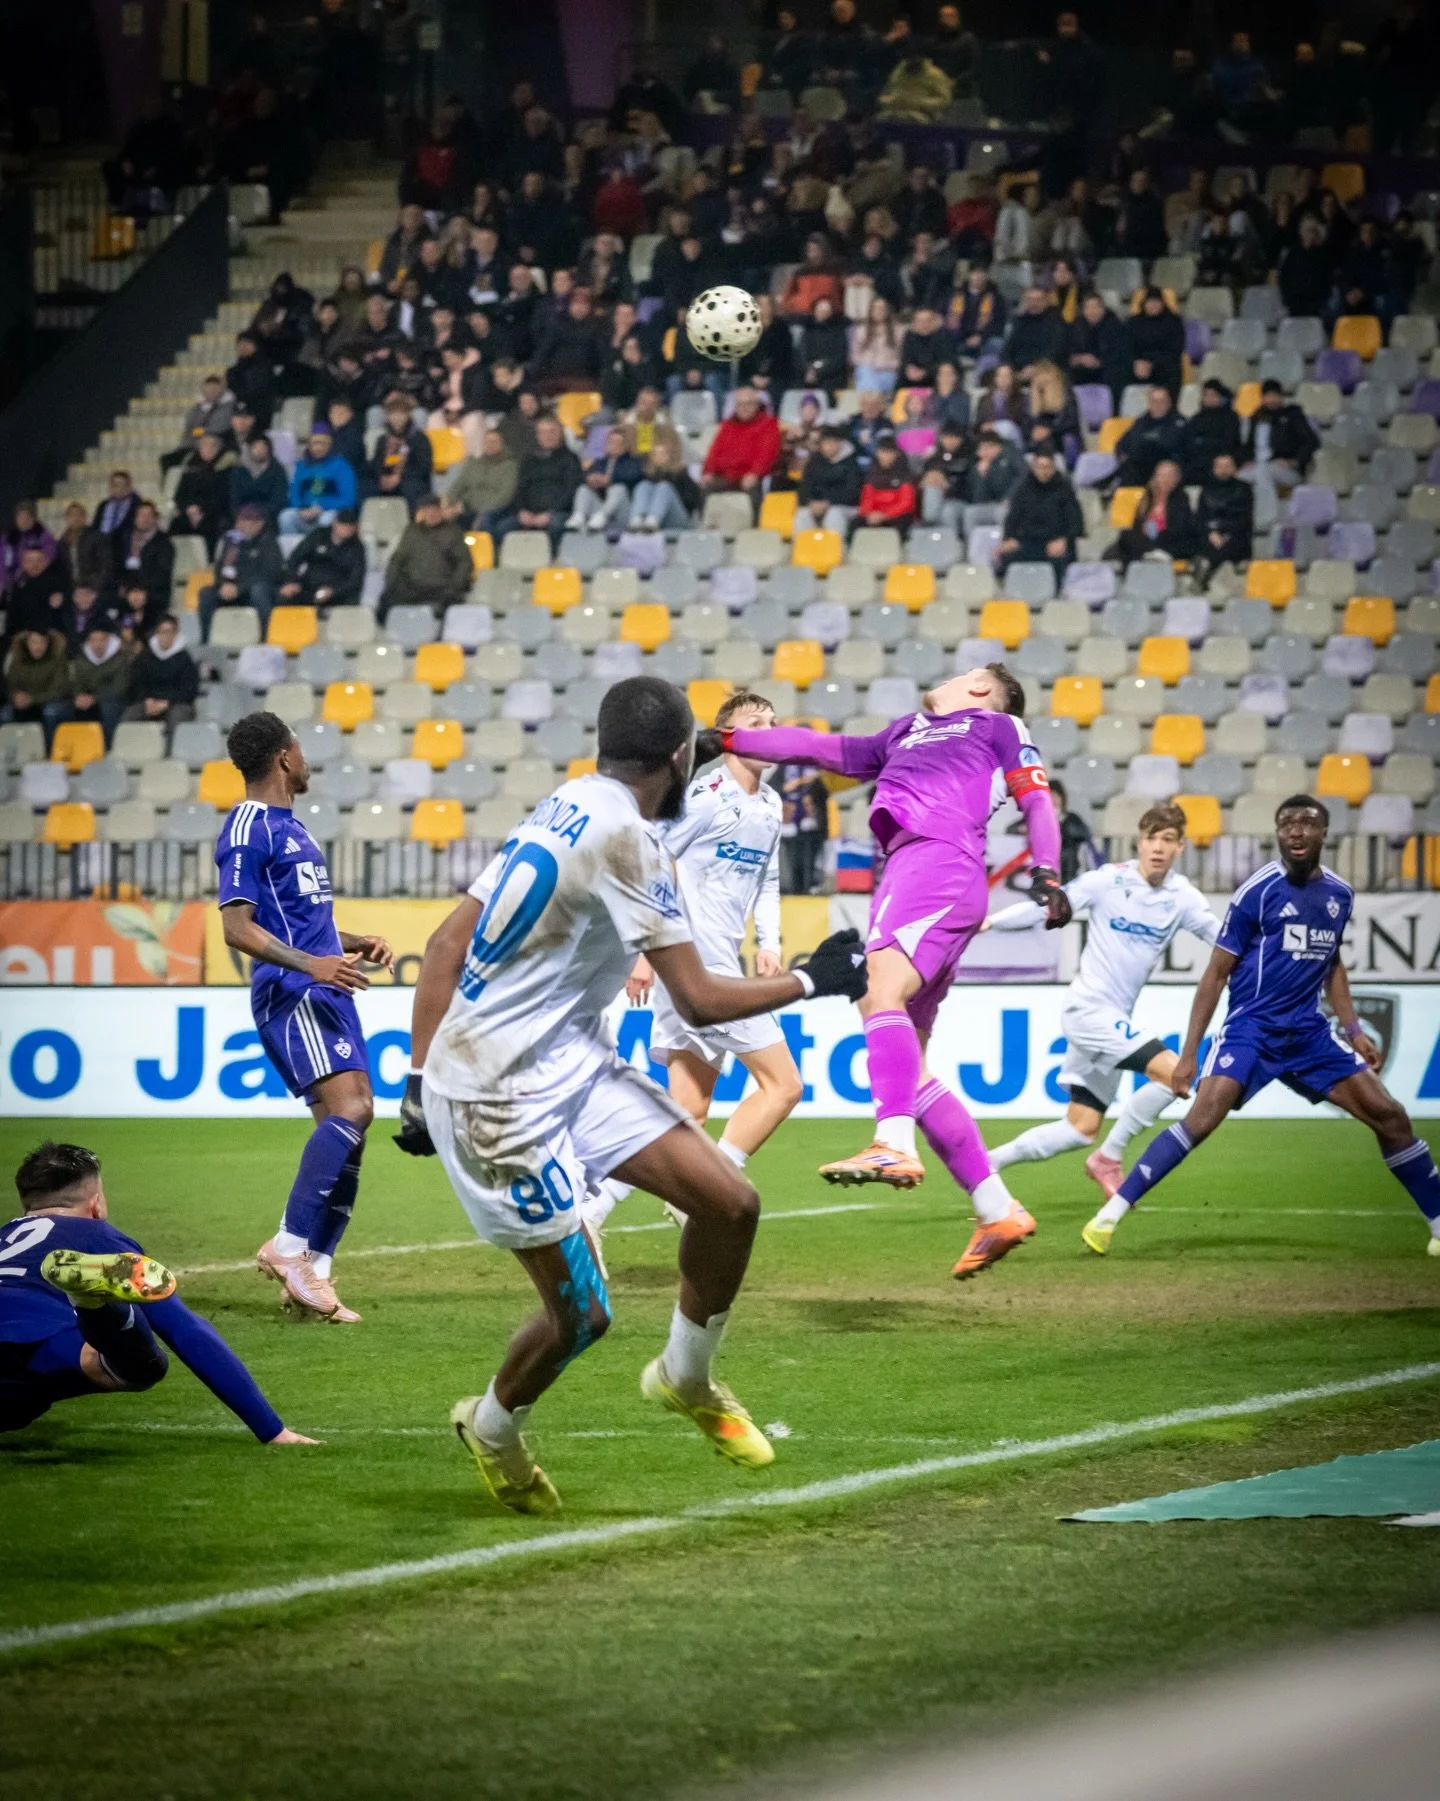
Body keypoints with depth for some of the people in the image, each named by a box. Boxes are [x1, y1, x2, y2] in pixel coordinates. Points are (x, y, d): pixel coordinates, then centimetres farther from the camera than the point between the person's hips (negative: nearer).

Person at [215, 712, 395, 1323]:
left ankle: (313, 1271, 6)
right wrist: (310, 964, -27)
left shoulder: (290, 827, 22)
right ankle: (290, 1246, -22)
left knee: (348, 1124, 5)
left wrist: (357, 944, 17)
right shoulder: (249, 830, -8)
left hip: (327, 992, 10)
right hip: (292, 996, -10)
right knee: (349, 1109, -23)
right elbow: (237, 927, -16)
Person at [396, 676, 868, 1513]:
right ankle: (494, 1427, 26)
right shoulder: (623, 834, -19)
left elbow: (448, 945, 8)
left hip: (572, 1065, 9)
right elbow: (700, 1000, -17)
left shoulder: (569, 810, 9)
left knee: (730, 1201, 2)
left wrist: (422, 1079, 9)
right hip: (504, 1097, -9)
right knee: (581, 1312, -3)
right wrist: (813, 981, -3)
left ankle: (688, 1378, 25)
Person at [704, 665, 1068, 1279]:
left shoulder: (1000, 726, 19)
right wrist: (728, 741, 36)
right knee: (908, 1070, 1)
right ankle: (998, 1211, 2)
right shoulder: (906, 733, 37)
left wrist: (1046, 872, -10)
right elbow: (819, 747, 39)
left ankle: (894, 1146, -50)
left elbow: (1035, 798, 7)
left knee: (880, 988, -31)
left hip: (940, 859, -8)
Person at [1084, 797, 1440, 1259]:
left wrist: (1352, 1028, 12)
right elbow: (1217, 974, -6)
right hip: (1251, 1029, -5)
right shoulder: (1258, 891, -10)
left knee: (1391, 1116, 0)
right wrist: (1188, 1054, -8)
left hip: (1309, 1033, 5)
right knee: (1202, 1119, -25)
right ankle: (1109, 1216, -23)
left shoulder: (1340, 894, 6)